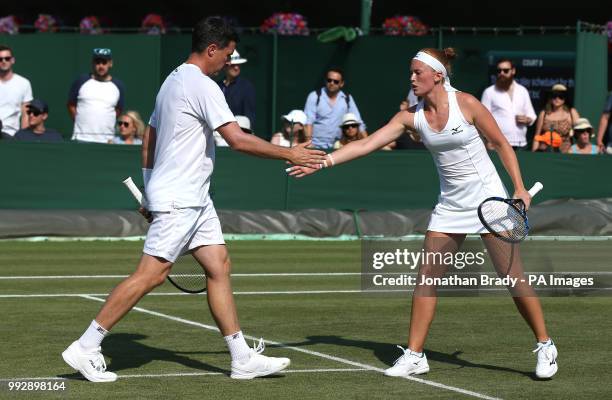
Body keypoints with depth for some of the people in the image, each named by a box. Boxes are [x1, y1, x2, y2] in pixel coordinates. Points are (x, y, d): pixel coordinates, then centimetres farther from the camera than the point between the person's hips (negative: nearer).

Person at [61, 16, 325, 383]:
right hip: (178, 201, -10)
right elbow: (238, 140, -22)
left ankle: (243, 359, 7)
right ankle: (85, 348, -6)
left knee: (219, 266, 7)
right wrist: (289, 154, -14)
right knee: (151, 274, -10)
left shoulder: (174, 81, 15)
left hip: (194, 200, 10)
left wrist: (150, 192, 25)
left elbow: (149, 138, 20)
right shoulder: (202, 86, -16)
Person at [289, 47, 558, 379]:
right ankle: (414, 355, 5)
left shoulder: (466, 103, -13)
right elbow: (366, 144, -6)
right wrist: (322, 162, -15)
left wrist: (520, 189, -10)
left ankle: (545, 346, 9)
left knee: (512, 275, -5)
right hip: (450, 205, 5)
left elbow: (502, 144, -4)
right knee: (425, 275, -1)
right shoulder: (412, 117, -1)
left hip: (488, 199, -5)